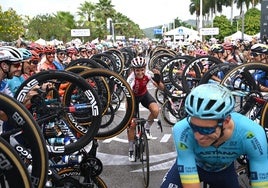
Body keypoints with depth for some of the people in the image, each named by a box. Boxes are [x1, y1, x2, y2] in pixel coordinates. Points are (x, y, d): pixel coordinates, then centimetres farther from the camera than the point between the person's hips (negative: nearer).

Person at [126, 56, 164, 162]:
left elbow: (161, 88, -23)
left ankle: (147, 128, 1)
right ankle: (131, 150, 16)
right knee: (131, 125, -5)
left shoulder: (148, 74, -26)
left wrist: (158, 80, -44)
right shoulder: (131, 79, -34)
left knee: (155, 111, -28)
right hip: (133, 97, -2)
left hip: (144, 94, 2)